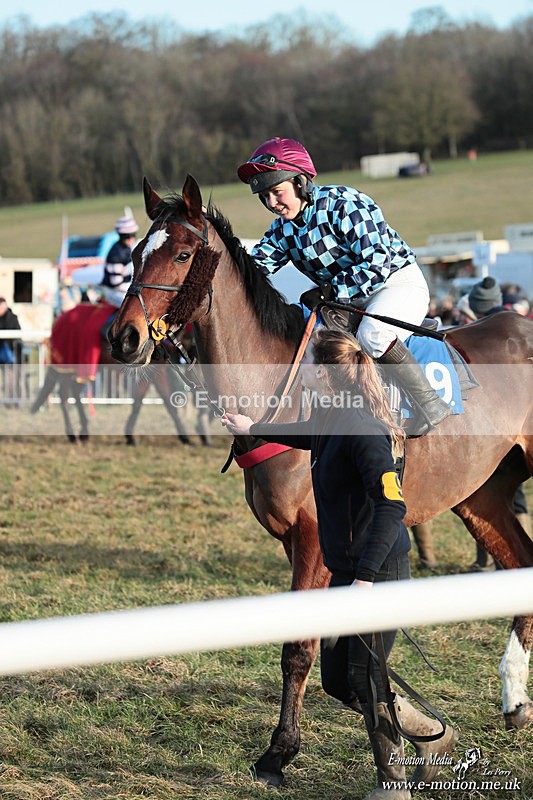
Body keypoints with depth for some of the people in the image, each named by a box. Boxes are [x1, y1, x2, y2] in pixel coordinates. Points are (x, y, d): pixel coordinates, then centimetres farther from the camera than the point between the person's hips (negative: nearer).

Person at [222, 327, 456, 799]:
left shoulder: (361, 429, -22)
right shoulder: (332, 421, 7)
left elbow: (391, 505, -29)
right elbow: (310, 437, 34)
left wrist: (365, 578, -33)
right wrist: (254, 429, 46)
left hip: (379, 571, -10)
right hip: (347, 570, 10)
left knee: (364, 679, -1)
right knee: (337, 681, 15)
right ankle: (434, 736, 30)